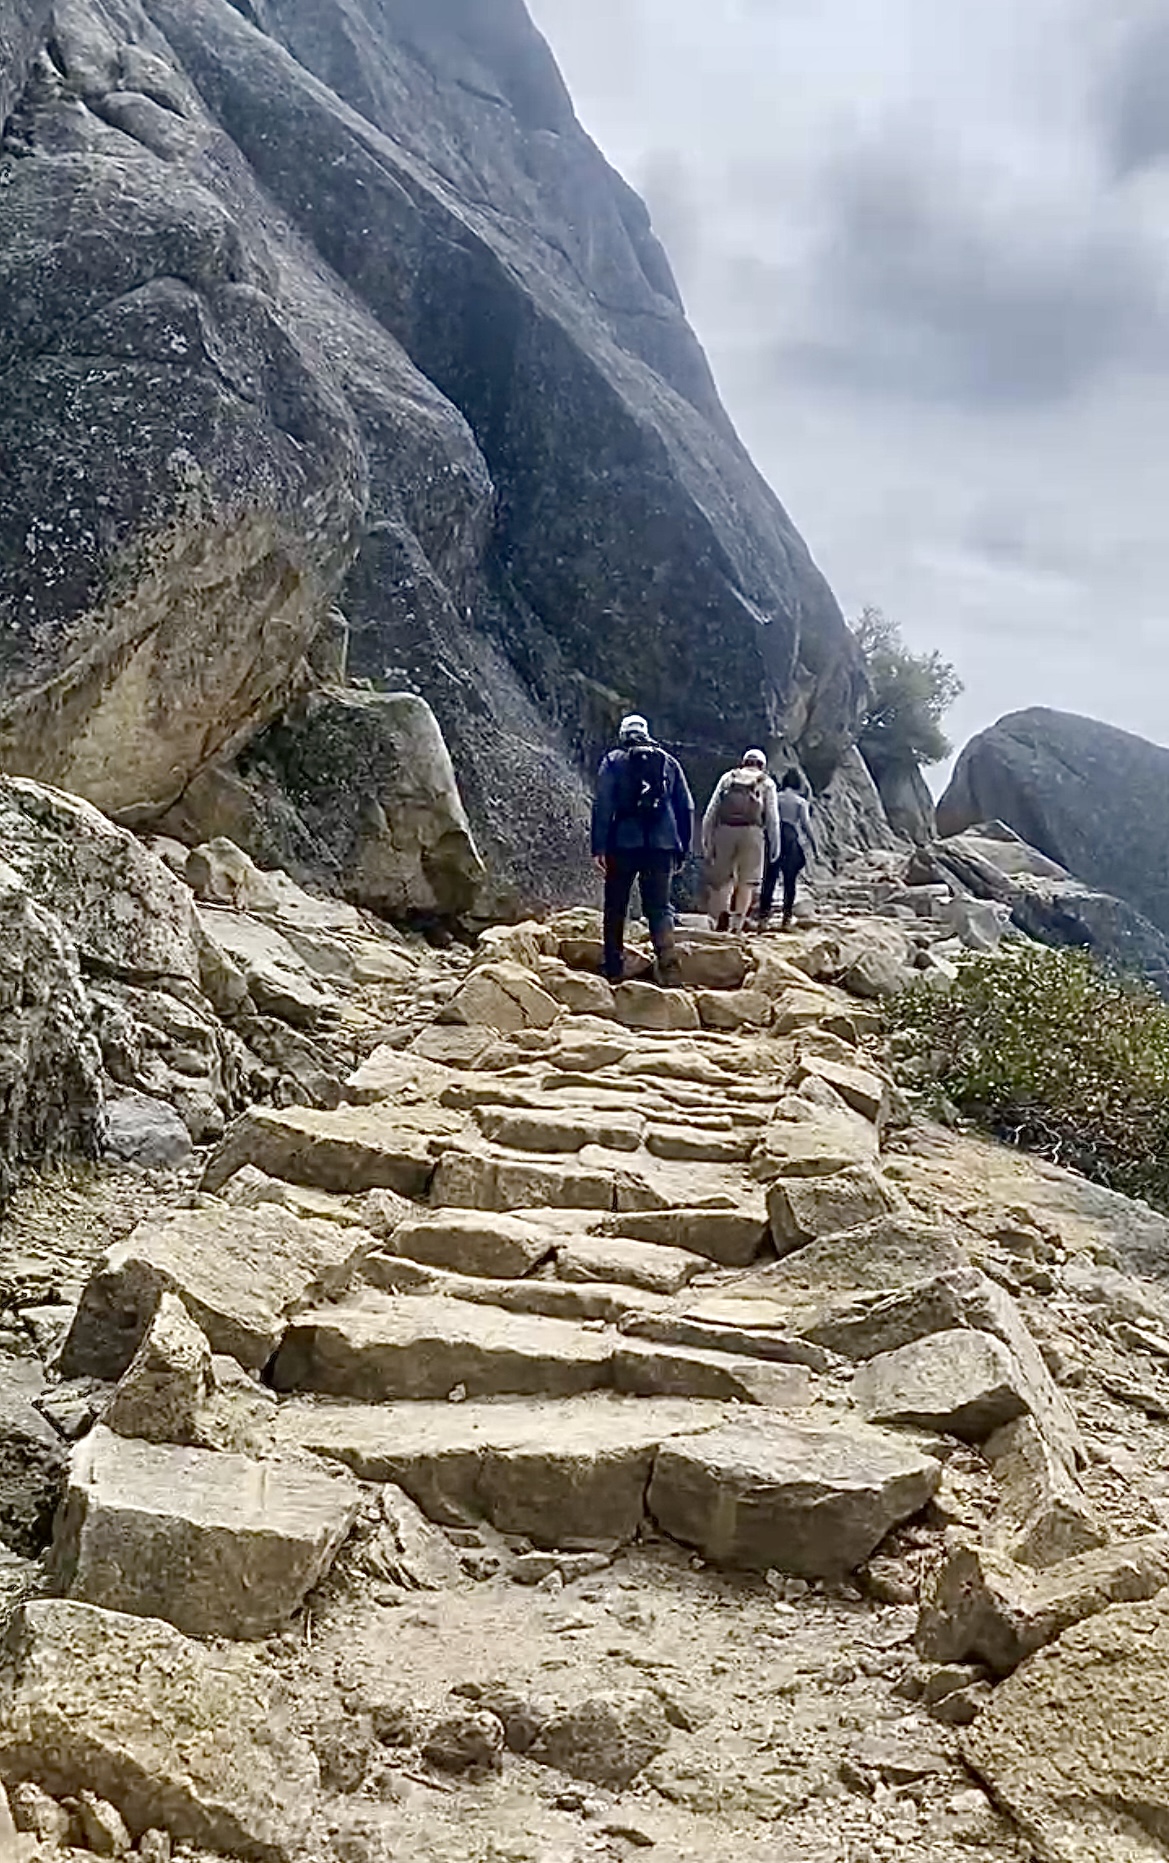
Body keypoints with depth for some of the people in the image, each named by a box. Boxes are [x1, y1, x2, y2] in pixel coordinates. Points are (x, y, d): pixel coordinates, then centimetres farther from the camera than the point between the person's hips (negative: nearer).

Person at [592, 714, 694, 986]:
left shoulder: (613, 761, 5)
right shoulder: (669, 762, 14)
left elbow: (602, 805, -6)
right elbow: (686, 808, 12)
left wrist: (599, 846, -8)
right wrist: (682, 849, 16)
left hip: (623, 844, -2)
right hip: (662, 846, 2)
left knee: (616, 907, 11)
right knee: (660, 907, 2)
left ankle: (614, 969, 12)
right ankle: (668, 964, -19)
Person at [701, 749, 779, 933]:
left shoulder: (728, 778, 18)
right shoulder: (766, 783, 14)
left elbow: (711, 811, 10)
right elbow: (772, 817, 6)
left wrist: (706, 839, 11)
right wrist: (775, 845, 9)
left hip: (725, 830, 1)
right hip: (752, 831, -1)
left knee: (721, 877, 13)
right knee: (747, 880, 5)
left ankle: (721, 912, -6)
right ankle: (737, 923, -2)